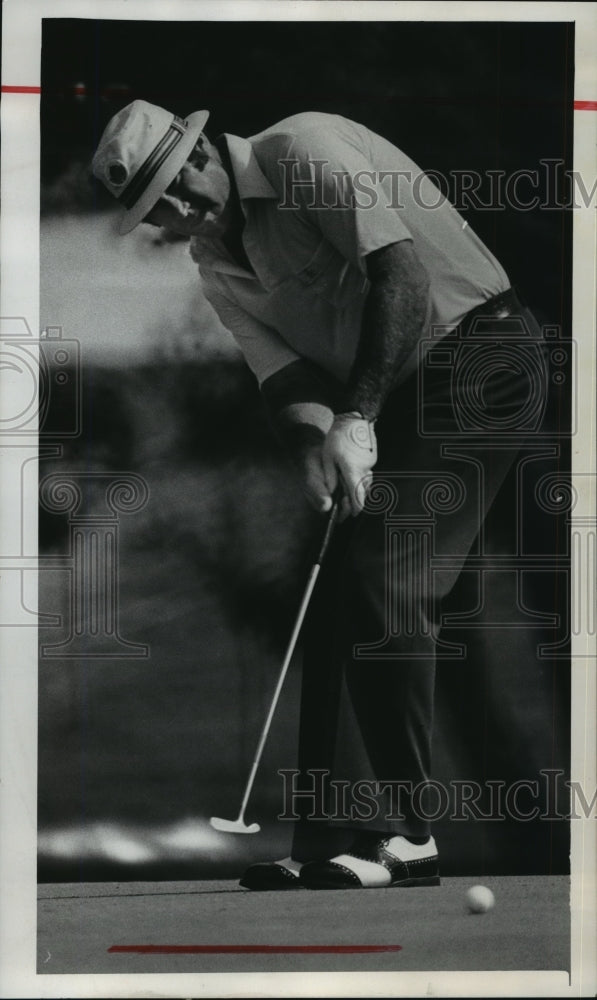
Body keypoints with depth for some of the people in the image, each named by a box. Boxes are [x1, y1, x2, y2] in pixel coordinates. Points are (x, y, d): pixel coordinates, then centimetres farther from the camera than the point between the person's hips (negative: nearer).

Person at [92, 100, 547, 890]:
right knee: (331, 595, 2)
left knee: (383, 583, -16)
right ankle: (319, 836, 8)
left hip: (473, 350, -8)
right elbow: (285, 375, 0)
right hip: (386, 399, 8)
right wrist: (314, 443, -23)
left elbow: (404, 273, -23)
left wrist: (356, 418, -30)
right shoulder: (217, 264, 10)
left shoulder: (301, 148, -13)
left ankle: (403, 833, -11)